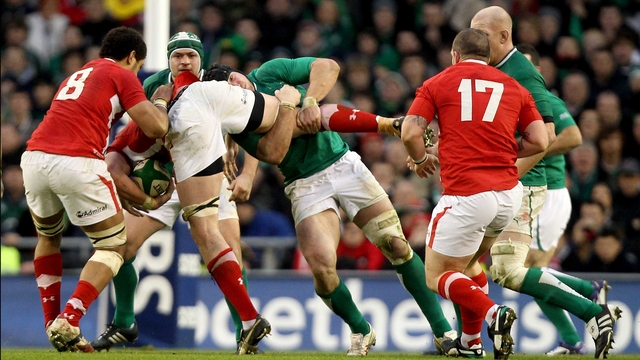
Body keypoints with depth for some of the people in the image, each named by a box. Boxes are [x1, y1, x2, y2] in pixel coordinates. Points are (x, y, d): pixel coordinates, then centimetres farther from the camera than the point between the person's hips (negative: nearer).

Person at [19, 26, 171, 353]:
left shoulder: (77, 76, 32)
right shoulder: (121, 75, 9)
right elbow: (155, 128, 1)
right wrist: (161, 100, 25)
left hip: (34, 157, 6)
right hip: (76, 163, -6)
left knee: (48, 238, 31)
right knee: (113, 247, 10)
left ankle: (52, 323, 24)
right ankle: (68, 322, -7)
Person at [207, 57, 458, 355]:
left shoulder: (270, 74, -5)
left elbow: (326, 67, -9)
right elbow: (272, 153, -19)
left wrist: (310, 101, -23)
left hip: (342, 163, 1)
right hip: (304, 184, -1)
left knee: (396, 245, -3)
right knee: (322, 269, -19)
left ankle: (442, 330, 6)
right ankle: (360, 332, 9)